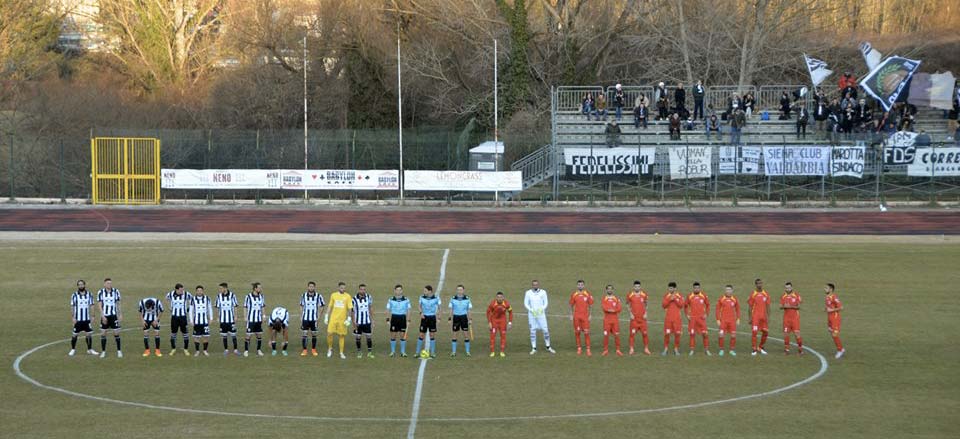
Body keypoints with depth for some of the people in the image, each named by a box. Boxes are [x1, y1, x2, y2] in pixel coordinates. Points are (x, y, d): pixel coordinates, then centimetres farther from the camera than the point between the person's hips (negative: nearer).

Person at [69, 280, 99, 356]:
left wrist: (92, 316, -1)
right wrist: (72, 317, -8)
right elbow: (72, 307, -2)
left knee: (89, 334, 3)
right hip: (78, 319, -2)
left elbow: (91, 306, 6)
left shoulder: (89, 295, 3)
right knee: (75, 335, 3)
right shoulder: (74, 295, -4)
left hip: (87, 319, 2)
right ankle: (73, 350, 17)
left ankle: (90, 349, 14)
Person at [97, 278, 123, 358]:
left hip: (113, 316, 0)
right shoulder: (100, 292, -4)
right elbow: (100, 306, -4)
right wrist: (103, 316, -12)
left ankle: (119, 351, 6)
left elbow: (118, 304, 7)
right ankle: (103, 351, 11)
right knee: (103, 333, 1)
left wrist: (120, 315, 4)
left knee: (116, 333, -2)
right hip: (104, 316, 0)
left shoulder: (116, 292, 0)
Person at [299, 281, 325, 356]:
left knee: (314, 334, 7)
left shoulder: (318, 296, -4)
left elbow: (322, 306, 5)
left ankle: (313, 350, 19)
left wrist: (319, 316, -2)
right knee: (304, 334, -4)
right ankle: (304, 350, 2)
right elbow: (301, 307, 9)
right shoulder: (303, 295, 0)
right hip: (305, 318, 0)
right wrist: (301, 317, 4)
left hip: (314, 319, 0)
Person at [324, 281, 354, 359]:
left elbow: (349, 309, -3)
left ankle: (341, 353, 12)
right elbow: (330, 307, 11)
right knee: (329, 333, -8)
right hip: (333, 318, 1)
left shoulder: (347, 296, -2)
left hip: (342, 320, -1)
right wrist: (326, 317, 7)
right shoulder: (333, 295, 5)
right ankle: (330, 349, 15)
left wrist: (348, 319, -11)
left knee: (341, 336, 3)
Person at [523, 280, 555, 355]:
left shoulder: (543, 292, 5)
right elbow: (526, 303, 2)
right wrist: (531, 310, -13)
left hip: (541, 314, 0)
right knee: (532, 331, 0)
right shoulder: (528, 293, 3)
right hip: (532, 314, 0)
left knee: (545, 330, -3)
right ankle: (534, 348, 7)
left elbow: (546, 302, 5)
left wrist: (542, 309, -14)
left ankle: (548, 347, 10)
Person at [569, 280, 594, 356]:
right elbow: (571, 305, 9)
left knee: (586, 333, -6)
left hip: (585, 316, -1)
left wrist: (590, 315, 0)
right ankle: (579, 348, 14)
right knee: (577, 332, 3)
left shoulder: (588, 294, 1)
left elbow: (590, 305, 5)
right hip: (576, 316, 1)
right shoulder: (573, 294, 4)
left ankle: (588, 349, -5)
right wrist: (571, 315, 4)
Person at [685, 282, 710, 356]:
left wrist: (706, 314, -1)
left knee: (704, 333, -5)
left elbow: (708, 305, 9)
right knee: (692, 334, 0)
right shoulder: (689, 296, 1)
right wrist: (687, 315, 0)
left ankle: (706, 349, 5)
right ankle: (692, 350, 8)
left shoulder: (703, 295, 1)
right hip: (692, 318, 0)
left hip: (701, 317, 0)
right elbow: (685, 306, 10)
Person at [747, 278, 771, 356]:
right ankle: (754, 350, -5)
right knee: (754, 332, -10)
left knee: (765, 332, 5)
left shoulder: (766, 294, 6)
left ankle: (760, 348, 24)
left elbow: (768, 306, 8)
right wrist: (750, 317, -5)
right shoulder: (753, 294, -1)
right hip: (755, 317, -4)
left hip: (763, 317, 4)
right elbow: (750, 307, 0)